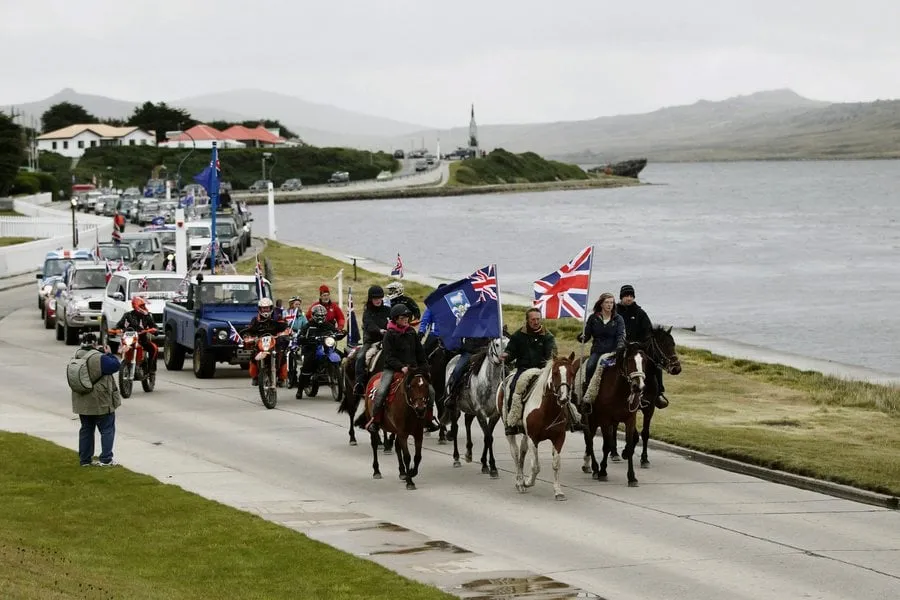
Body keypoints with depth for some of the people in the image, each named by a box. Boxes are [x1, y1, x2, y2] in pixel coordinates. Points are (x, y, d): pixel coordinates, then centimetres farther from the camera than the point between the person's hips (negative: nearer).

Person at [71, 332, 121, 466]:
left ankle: (85, 459, 18)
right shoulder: (99, 358, -22)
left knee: (86, 430, 16)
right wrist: (109, 354, 0)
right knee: (107, 429, 4)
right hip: (100, 403, -7)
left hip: (83, 403, 7)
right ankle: (106, 459, 1)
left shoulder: (76, 357, 1)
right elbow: (115, 365, -14)